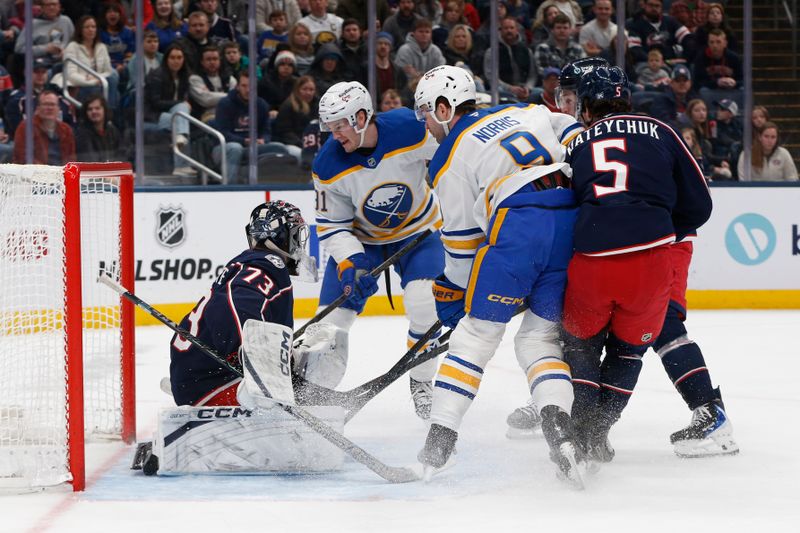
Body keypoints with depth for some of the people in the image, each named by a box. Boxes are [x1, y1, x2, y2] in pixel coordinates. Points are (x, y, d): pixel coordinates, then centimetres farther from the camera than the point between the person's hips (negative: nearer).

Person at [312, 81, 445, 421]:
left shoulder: (413, 130, -29)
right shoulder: (329, 166, -22)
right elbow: (331, 225, -14)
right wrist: (351, 264, -28)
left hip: (418, 228, -2)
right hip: (360, 237, 2)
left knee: (422, 302, -21)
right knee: (334, 313, -4)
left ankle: (421, 383, 0)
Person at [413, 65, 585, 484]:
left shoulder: (449, 159, 15)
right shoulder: (528, 112, 27)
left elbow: (462, 240, 16)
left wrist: (450, 295, 28)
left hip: (519, 225, -4)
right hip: (575, 222, 4)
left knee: (476, 334, 9)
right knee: (541, 337, 13)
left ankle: (439, 441, 5)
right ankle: (559, 428, -11)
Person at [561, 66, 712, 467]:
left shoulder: (572, 144, 17)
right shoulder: (659, 134, 14)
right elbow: (698, 205, 16)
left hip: (590, 264, 0)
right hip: (651, 263, 0)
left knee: (581, 342, 26)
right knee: (628, 347, 25)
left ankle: (582, 429, 11)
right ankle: (598, 432, 18)